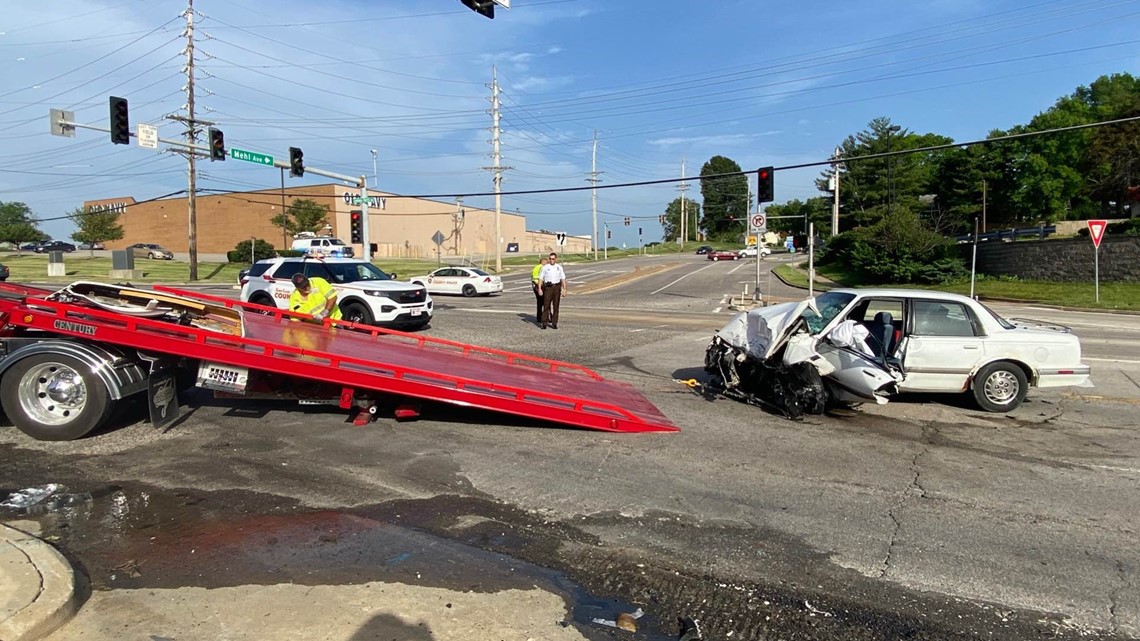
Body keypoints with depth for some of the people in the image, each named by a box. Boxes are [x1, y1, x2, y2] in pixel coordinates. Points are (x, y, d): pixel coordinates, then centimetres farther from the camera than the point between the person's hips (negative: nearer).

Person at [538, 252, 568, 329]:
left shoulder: (559, 267, 8)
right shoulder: (545, 267, 0)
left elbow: (563, 279, 11)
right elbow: (540, 278, 0)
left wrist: (564, 289, 4)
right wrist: (539, 289, -9)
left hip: (557, 287, 2)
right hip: (548, 287, -2)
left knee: (555, 306, 5)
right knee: (546, 305, -4)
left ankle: (554, 323, 11)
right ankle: (544, 323, 1)